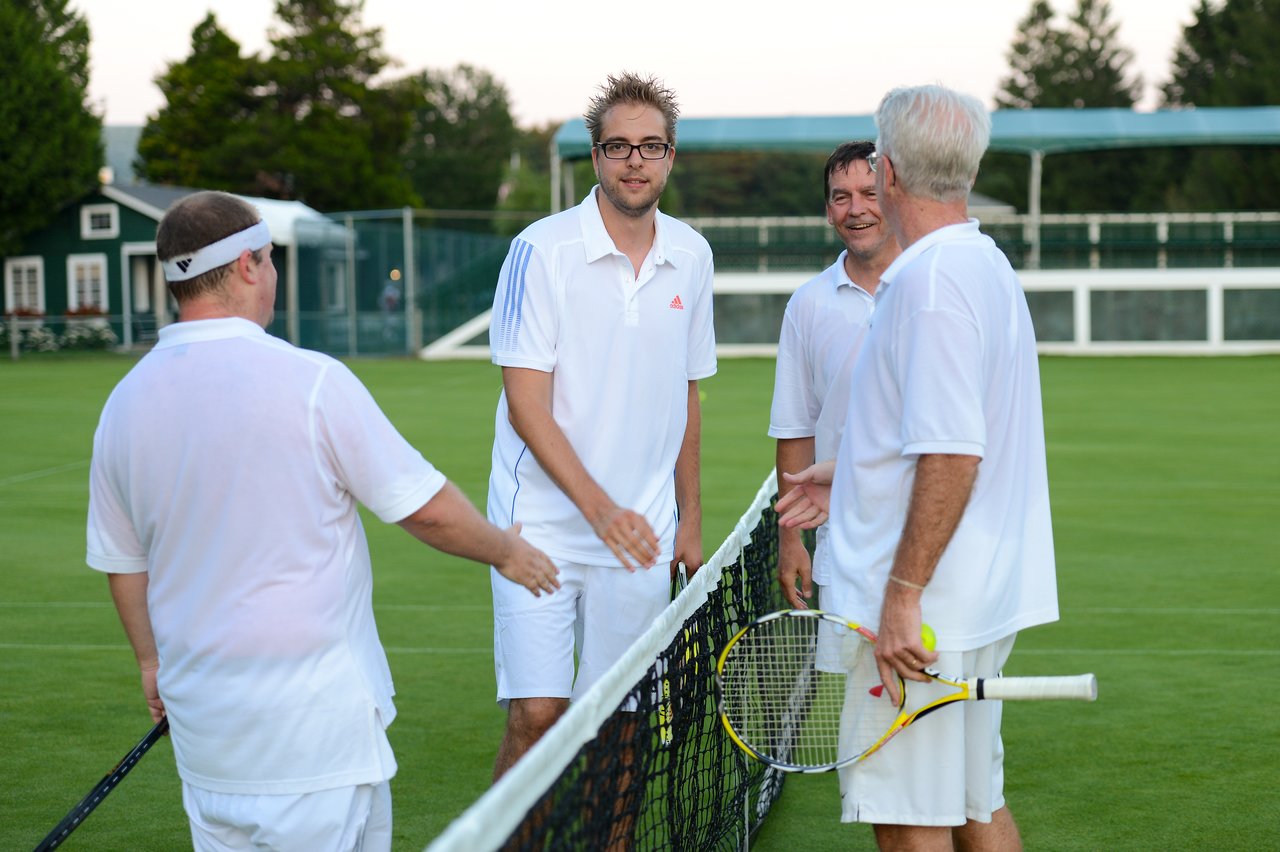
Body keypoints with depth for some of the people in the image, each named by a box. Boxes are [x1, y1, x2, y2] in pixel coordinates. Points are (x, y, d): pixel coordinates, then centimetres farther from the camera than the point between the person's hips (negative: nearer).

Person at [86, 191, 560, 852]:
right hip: (314, 718, -6)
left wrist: (153, 659, 29)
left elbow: (121, 561, 13)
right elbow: (429, 510, -9)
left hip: (199, 718, 6)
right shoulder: (309, 381, -15)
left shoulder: (124, 404, 2)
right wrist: (505, 551, 10)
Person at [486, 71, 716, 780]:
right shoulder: (542, 250, -8)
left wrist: (688, 517, 16)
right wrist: (599, 507, -21)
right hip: (544, 527, -4)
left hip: (640, 535, 4)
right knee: (537, 715, -11)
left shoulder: (691, 257, 8)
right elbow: (526, 405, -12)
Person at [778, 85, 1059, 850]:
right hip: (980, 600, 10)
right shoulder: (986, 264, 13)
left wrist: (904, 594, -22)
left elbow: (953, 454, -24)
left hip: (922, 611, -10)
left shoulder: (930, 279, -19)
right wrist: (851, 473, 27)